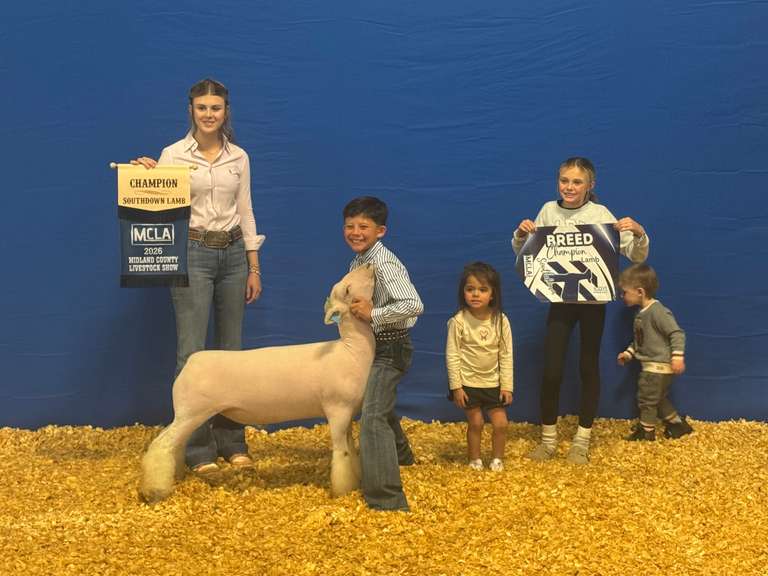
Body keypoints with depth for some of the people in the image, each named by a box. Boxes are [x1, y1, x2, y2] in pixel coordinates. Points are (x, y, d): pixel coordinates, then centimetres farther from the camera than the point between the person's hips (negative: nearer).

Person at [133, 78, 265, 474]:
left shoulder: (239, 157, 7)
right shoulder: (173, 154, -3)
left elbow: (245, 213, 9)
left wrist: (254, 268, 7)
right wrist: (149, 177, -24)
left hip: (233, 254, 4)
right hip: (192, 253, -4)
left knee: (231, 349, 9)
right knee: (193, 351, -5)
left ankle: (231, 442, 18)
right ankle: (198, 450, 1)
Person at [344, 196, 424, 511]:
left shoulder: (384, 264, -25)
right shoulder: (358, 261, 3)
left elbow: (414, 305, -36)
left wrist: (373, 314, -32)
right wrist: (346, 304, 3)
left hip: (391, 347, -10)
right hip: (374, 344, 10)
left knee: (373, 417, -18)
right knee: (380, 405, 31)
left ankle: (387, 501, -19)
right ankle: (399, 454, 60)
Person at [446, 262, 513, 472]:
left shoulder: (501, 321, -8)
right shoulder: (458, 321, -14)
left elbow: (506, 356, -2)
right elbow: (452, 355, -10)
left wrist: (507, 386, -3)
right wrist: (456, 386, -11)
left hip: (493, 383, 2)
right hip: (468, 383, -2)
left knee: (501, 423, 2)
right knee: (476, 423, 3)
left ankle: (497, 460, 23)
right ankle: (474, 461, 22)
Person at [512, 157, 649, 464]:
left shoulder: (600, 214, -10)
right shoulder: (548, 211, -1)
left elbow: (637, 257, -9)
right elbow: (522, 253, 11)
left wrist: (639, 233, -28)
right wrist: (521, 234, -10)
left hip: (593, 300, -2)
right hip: (560, 299, 2)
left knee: (589, 367, 8)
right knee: (551, 370, -1)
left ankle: (581, 441, 20)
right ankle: (548, 439, 15)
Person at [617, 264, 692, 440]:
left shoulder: (658, 311, -21)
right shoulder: (642, 314, 9)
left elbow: (677, 333, -24)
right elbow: (639, 341, 20)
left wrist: (677, 355, -31)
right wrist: (628, 353, 10)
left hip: (658, 366, -10)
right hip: (651, 365, 10)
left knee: (646, 398, 1)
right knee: (659, 399, 20)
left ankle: (646, 431, 15)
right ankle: (678, 424, 31)